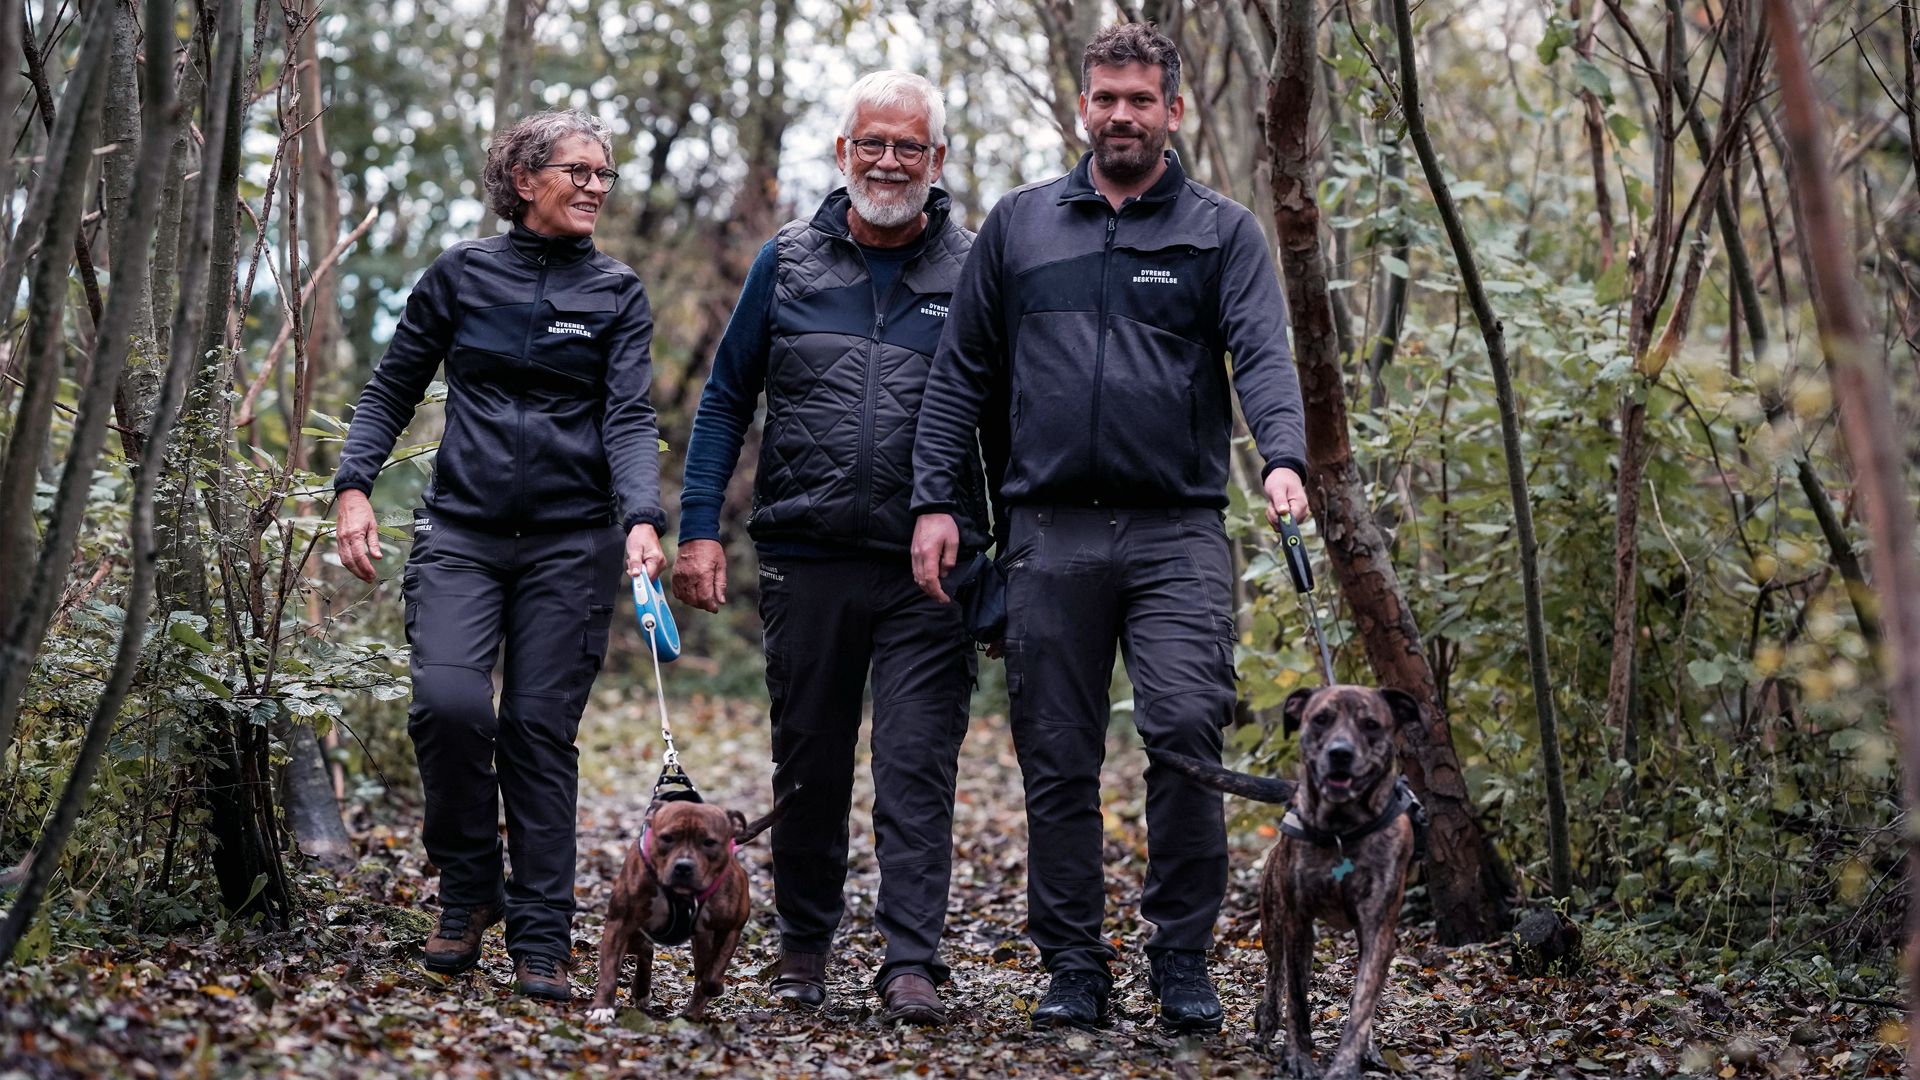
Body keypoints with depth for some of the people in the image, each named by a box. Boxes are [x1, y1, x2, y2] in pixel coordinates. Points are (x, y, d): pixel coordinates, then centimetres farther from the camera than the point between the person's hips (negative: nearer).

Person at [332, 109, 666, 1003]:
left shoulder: (618, 294, 7)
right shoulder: (460, 275, 8)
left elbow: (629, 417, -3)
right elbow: (392, 390, 12)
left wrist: (643, 518, -20)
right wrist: (354, 485, -3)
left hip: (571, 542, 0)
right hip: (461, 529, 0)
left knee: (540, 730, -2)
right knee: (448, 701, -19)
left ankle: (542, 944, 6)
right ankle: (468, 889, 4)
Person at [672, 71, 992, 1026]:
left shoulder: (972, 272, 4)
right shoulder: (789, 263, 7)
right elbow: (726, 398, 10)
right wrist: (698, 529, 2)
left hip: (930, 568, -2)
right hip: (806, 560, 2)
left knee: (918, 766, -7)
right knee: (808, 764, 11)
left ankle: (911, 964, -4)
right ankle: (803, 946, 26)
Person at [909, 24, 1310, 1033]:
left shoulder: (1222, 232, 7)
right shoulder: (1020, 223, 13)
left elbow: (1263, 355, -6)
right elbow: (960, 374, 13)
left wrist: (1283, 459, -25)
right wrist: (934, 502, 4)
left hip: (1179, 533, -2)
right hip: (1050, 534, 2)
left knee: (1186, 730, -15)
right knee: (1057, 762, 5)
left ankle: (1183, 959, 0)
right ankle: (1073, 969, 15)